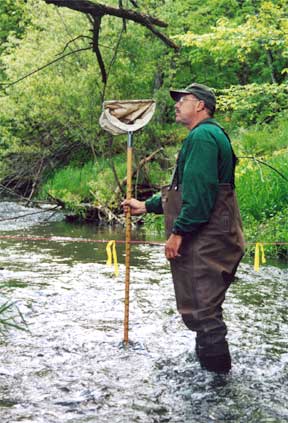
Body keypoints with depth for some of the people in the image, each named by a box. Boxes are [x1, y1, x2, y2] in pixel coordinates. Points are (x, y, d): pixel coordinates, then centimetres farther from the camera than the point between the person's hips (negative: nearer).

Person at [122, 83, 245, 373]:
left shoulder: (202, 136, -13)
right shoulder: (207, 135, 23)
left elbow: (199, 191, -23)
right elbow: (185, 190, 28)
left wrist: (178, 231, -21)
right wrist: (146, 206, 27)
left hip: (206, 241, -11)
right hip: (206, 240, 11)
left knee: (201, 309, -8)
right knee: (201, 307, 18)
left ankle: (216, 369, -1)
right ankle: (211, 364, 28)